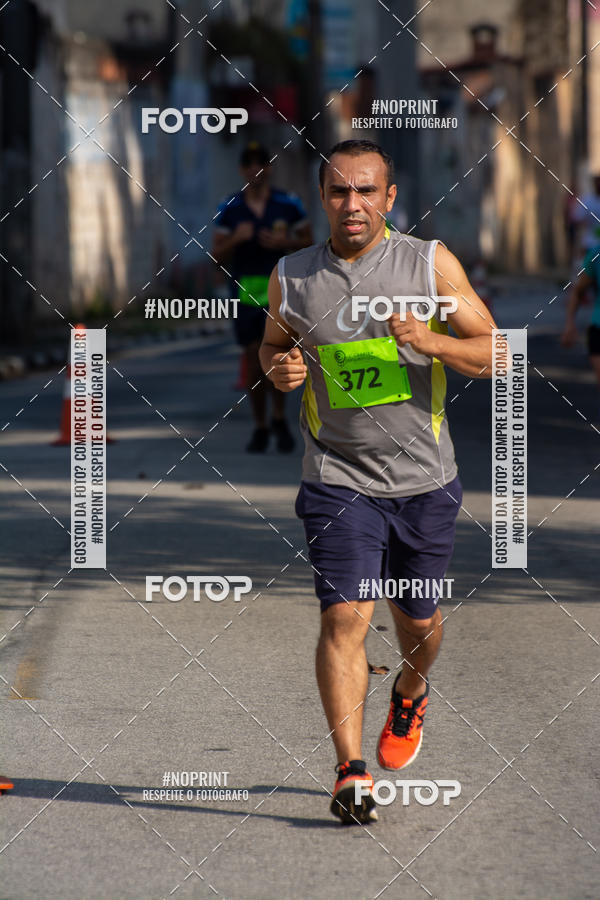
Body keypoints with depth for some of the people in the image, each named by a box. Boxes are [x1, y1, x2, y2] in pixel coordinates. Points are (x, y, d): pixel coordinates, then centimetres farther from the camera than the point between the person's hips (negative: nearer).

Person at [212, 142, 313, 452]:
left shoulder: (288, 204, 2)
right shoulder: (229, 209, 4)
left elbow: (308, 241, 9)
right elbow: (217, 254, 5)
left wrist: (284, 242, -11)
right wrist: (236, 239, -14)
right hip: (244, 291, 2)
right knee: (253, 357, 4)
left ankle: (279, 418, 4)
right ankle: (260, 427, 14)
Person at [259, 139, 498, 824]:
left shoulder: (431, 264, -4)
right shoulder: (292, 276, 0)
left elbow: (495, 353, -2)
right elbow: (273, 342, 19)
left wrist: (429, 340, -21)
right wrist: (278, 368, -5)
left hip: (424, 480, 1)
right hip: (337, 478, -1)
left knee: (417, 620, 14)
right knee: (344, 617, -15)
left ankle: (409, 695, 48)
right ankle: (350, 772, -15)